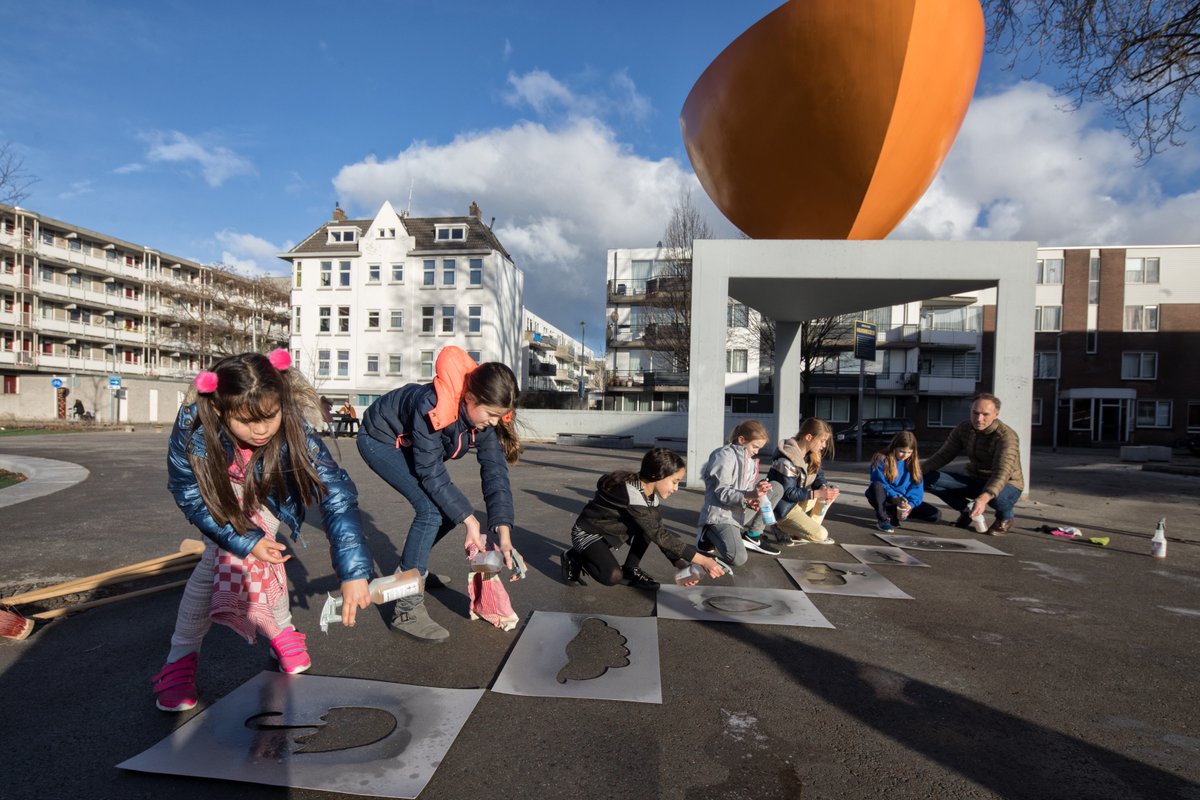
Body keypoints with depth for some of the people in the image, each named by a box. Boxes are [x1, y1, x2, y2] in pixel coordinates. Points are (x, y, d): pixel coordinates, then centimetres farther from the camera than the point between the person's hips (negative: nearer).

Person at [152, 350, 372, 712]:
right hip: (218, 494, 0)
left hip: (264, 496, 0)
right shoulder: (192, 430, -38)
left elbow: (337, 494, -44)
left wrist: (354, 572, -51)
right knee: (218, 559, -12)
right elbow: (191, 498, -22)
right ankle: (181, 656, 8)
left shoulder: (295, 431, -40)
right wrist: (245, 541, -25)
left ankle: (281, 631, 16)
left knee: (264, 553, -11)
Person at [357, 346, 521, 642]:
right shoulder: (432, 407, -40)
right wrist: (470, 521, -32)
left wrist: (504, 533, -27)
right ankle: (407, 610, -18)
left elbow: (495, 472, -21)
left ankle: (412, 565, 26)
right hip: (379, 439, -7)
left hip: (408, 445, 7)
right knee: (430, 508, -23)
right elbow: (431, 472, -33)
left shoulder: (486, 413, -20)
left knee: (451, 507, 1)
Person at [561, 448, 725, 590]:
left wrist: (680, 563, -15)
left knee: (649, 526, -13)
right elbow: (659, 535, -32)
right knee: (612, 577, -28)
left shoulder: (649, 491, -7)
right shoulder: (630, 492, -33)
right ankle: (575, 558, -1)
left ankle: (630, 570, 4)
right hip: (587, 534, -8)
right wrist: (702, 560, -30)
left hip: (610, 533, 8)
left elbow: (659, 531, -3)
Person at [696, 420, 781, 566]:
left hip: (741, 512, 9)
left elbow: (749, 491, 14)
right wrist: (749, 495, -33)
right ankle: (708, 533, 1)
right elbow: (721, 493, -19)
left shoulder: (750, 460, 14)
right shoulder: (725, 455, -13)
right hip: (721, 515, -8)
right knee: (738, 559, -30)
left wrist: (752, 500, -10)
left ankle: (753, 536, 4)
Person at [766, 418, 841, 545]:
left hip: (799, 501, 9)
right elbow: (789, 493, -24)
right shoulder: (786, 460, -26)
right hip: (784, 509, -9)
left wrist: (825, 487, -17)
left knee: (832, 491, 0)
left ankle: (810, 527, 0)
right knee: (820, 534, -19)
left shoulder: (811, 455, 2)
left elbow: (819, 477, 6)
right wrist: (818, 493, -25)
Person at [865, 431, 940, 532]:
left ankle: (891, 514, -7)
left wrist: (911, 504, -21)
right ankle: (883, 519, -19)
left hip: (904, 501, 4)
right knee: (876, 485, -36)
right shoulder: (881, 460, -10)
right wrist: (895, 498, -32)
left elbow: (917, 487, -3)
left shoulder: (913, 463, 3)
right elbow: (880, 484, -17)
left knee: (936, 514, -13)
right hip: (886, 500, -4)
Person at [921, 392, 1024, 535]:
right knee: (928, 478, -17)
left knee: (995, 495, -42)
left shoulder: (1006, 437, -26)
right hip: (975, 480, 5)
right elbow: (943, 456, -5)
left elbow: (1001, 474, -39)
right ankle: (969, 510, 7)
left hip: (1006, 485, -5)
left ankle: (1005, 518, -2)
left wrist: (983, 498, -58)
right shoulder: (963, 428, -9)